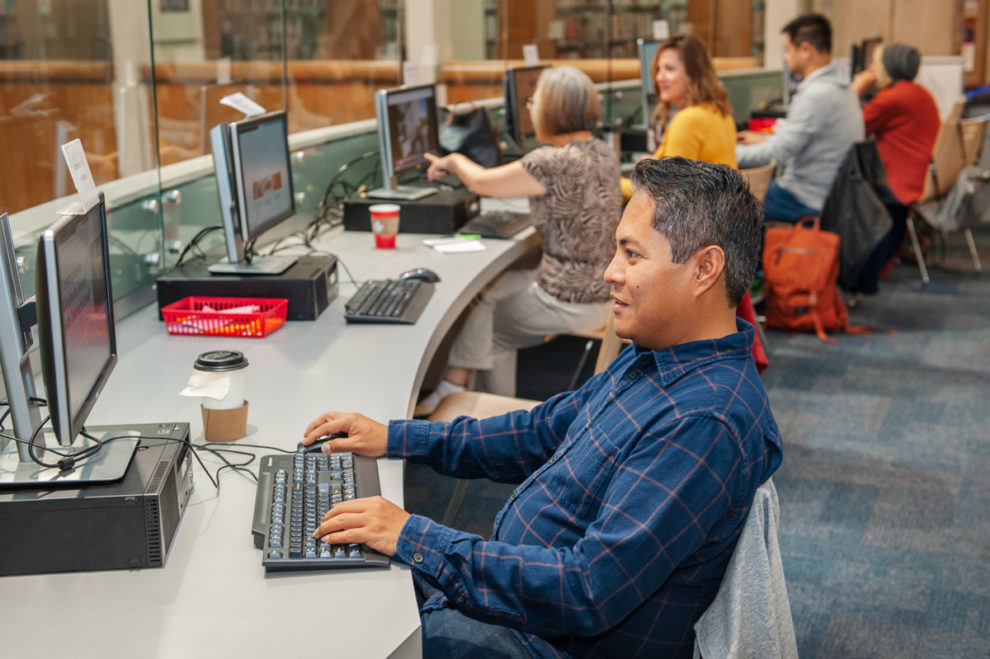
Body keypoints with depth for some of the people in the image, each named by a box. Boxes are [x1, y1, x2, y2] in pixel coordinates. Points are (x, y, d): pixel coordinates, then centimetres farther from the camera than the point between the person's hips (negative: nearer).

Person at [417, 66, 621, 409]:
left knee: (477, 298, 13)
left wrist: (453, 160, 14)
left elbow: (480, 182, -8)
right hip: (601, 291, 8)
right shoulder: (603, 153, 3)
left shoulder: (553, 162, -23)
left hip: (569, 302, -8)